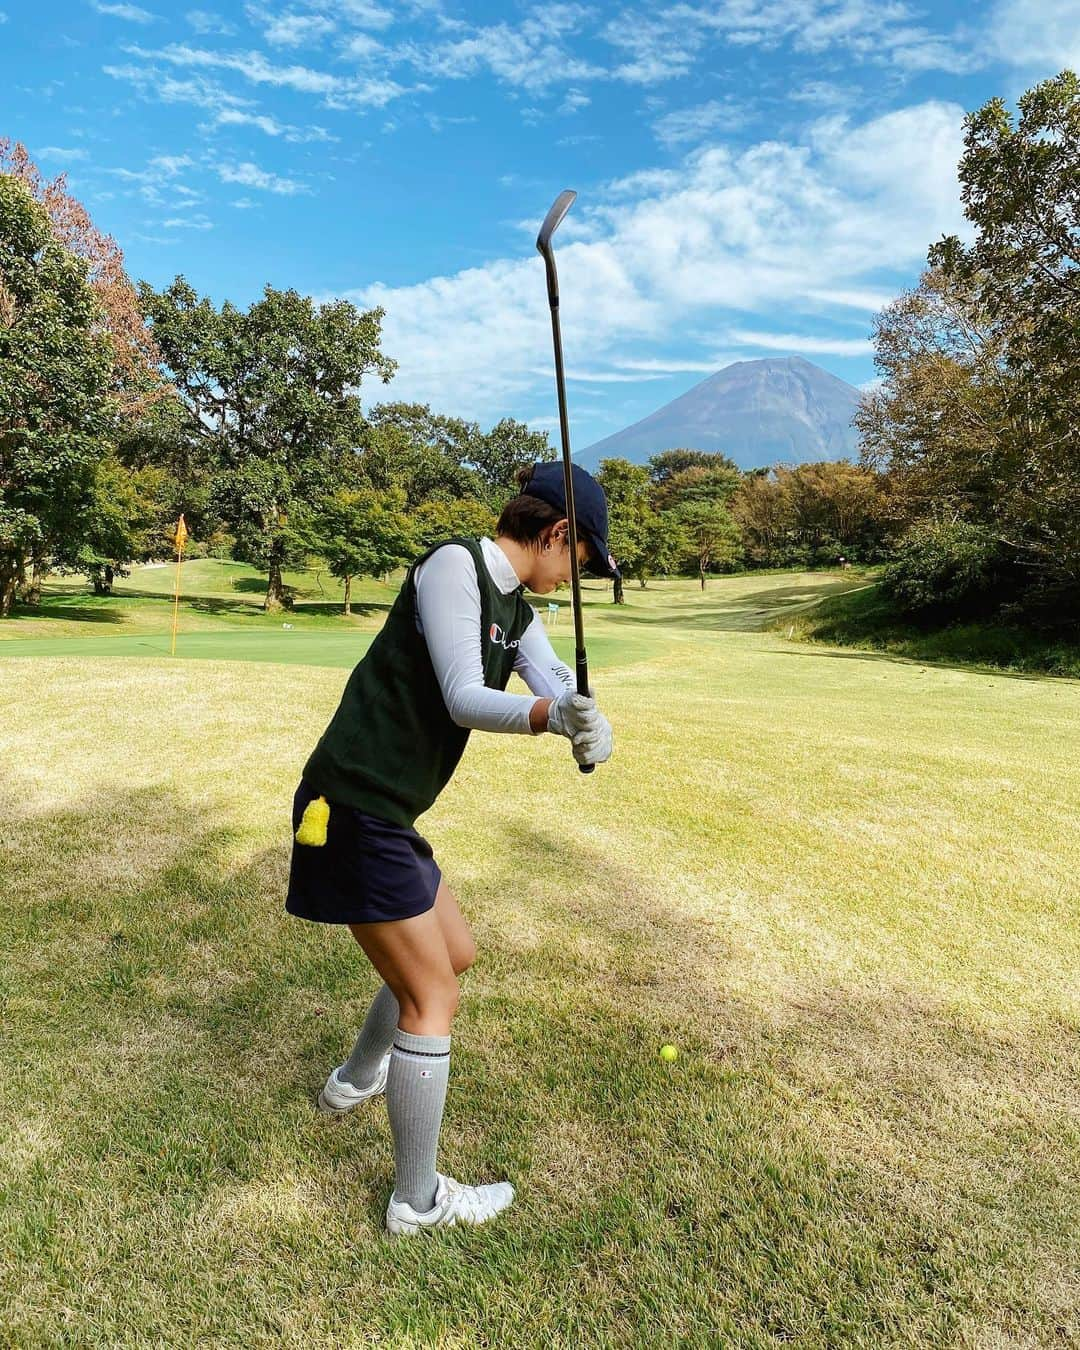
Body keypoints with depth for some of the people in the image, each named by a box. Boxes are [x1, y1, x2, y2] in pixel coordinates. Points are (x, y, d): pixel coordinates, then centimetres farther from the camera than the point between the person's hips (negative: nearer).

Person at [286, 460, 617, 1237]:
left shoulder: (517, 612, 12)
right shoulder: (453, 564, -15)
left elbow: (554, 679, -6)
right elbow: (462, 699, -23)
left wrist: (580, 719, -28)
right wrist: (549, 715, -40)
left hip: (387, 815, 10)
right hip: (354, 808, -10)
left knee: (455, 956, 23)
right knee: (430, 996, -1)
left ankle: (354, 1082, 47)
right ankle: (418, 1201, 18)